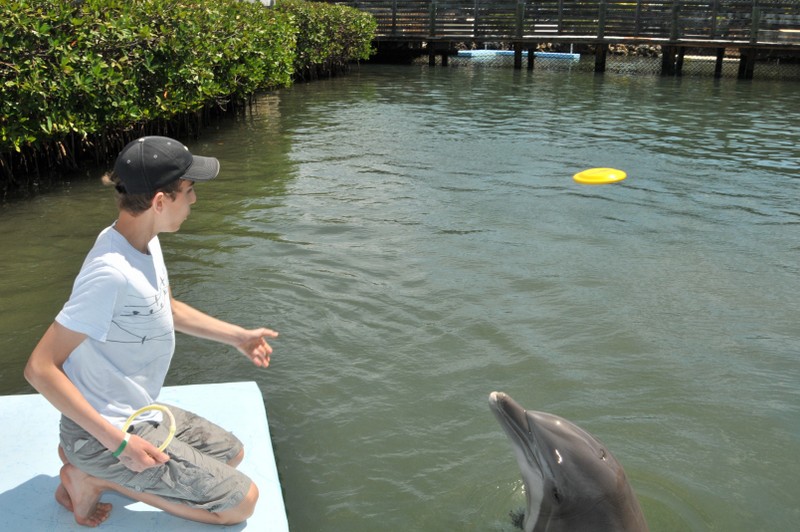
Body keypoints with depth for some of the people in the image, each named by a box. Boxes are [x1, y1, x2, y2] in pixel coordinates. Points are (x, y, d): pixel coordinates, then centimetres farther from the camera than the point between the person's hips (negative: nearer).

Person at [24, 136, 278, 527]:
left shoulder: (145, 242, -3)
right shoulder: (111, 272, -31)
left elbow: (166, 308, 17)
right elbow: (40, 368, -28)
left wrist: (237, 336, 14)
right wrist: (117, 442, -27)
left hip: (135, 412, 9)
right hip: (109, 427, -9)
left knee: (230, 453, 25)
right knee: (241, 502, -4)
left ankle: (86, 458, 14)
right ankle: (94, 474, 0)